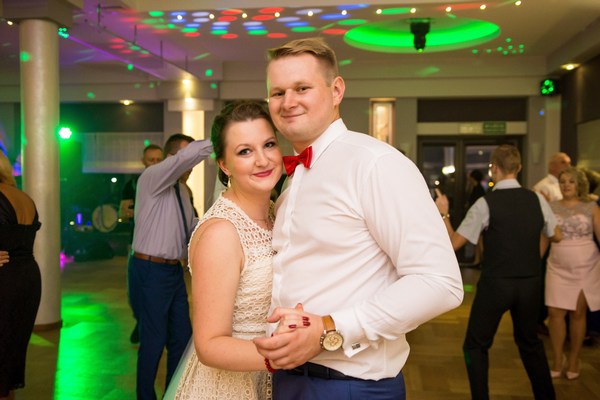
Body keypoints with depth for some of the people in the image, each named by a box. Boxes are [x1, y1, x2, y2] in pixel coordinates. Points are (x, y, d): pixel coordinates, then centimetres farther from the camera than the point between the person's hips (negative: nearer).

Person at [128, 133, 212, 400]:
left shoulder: (182, 190, 12)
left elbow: (191, 228, 20)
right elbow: (188, 155, -30)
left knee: (182, 336, 13)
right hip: (150, 270, -8)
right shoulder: (151, 178, -12)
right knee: (154, 339, 1)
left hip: (174, 270, 8)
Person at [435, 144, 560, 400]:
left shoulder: (486, 204, -15)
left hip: (495, 284, -5)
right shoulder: (537, 200, -1)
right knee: (529, 341, 26)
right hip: (530, 283, 5)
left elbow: (454, 243, -11)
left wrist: (443, 214, 1)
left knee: (476, 346, 12)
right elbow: (556, 236, 15)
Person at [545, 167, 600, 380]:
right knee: (555, 312, -3)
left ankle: (573, 360, 19)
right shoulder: (551, 207, 5)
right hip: (558, 267, 1)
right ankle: (558, 360, 12)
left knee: (578, 313, 4)